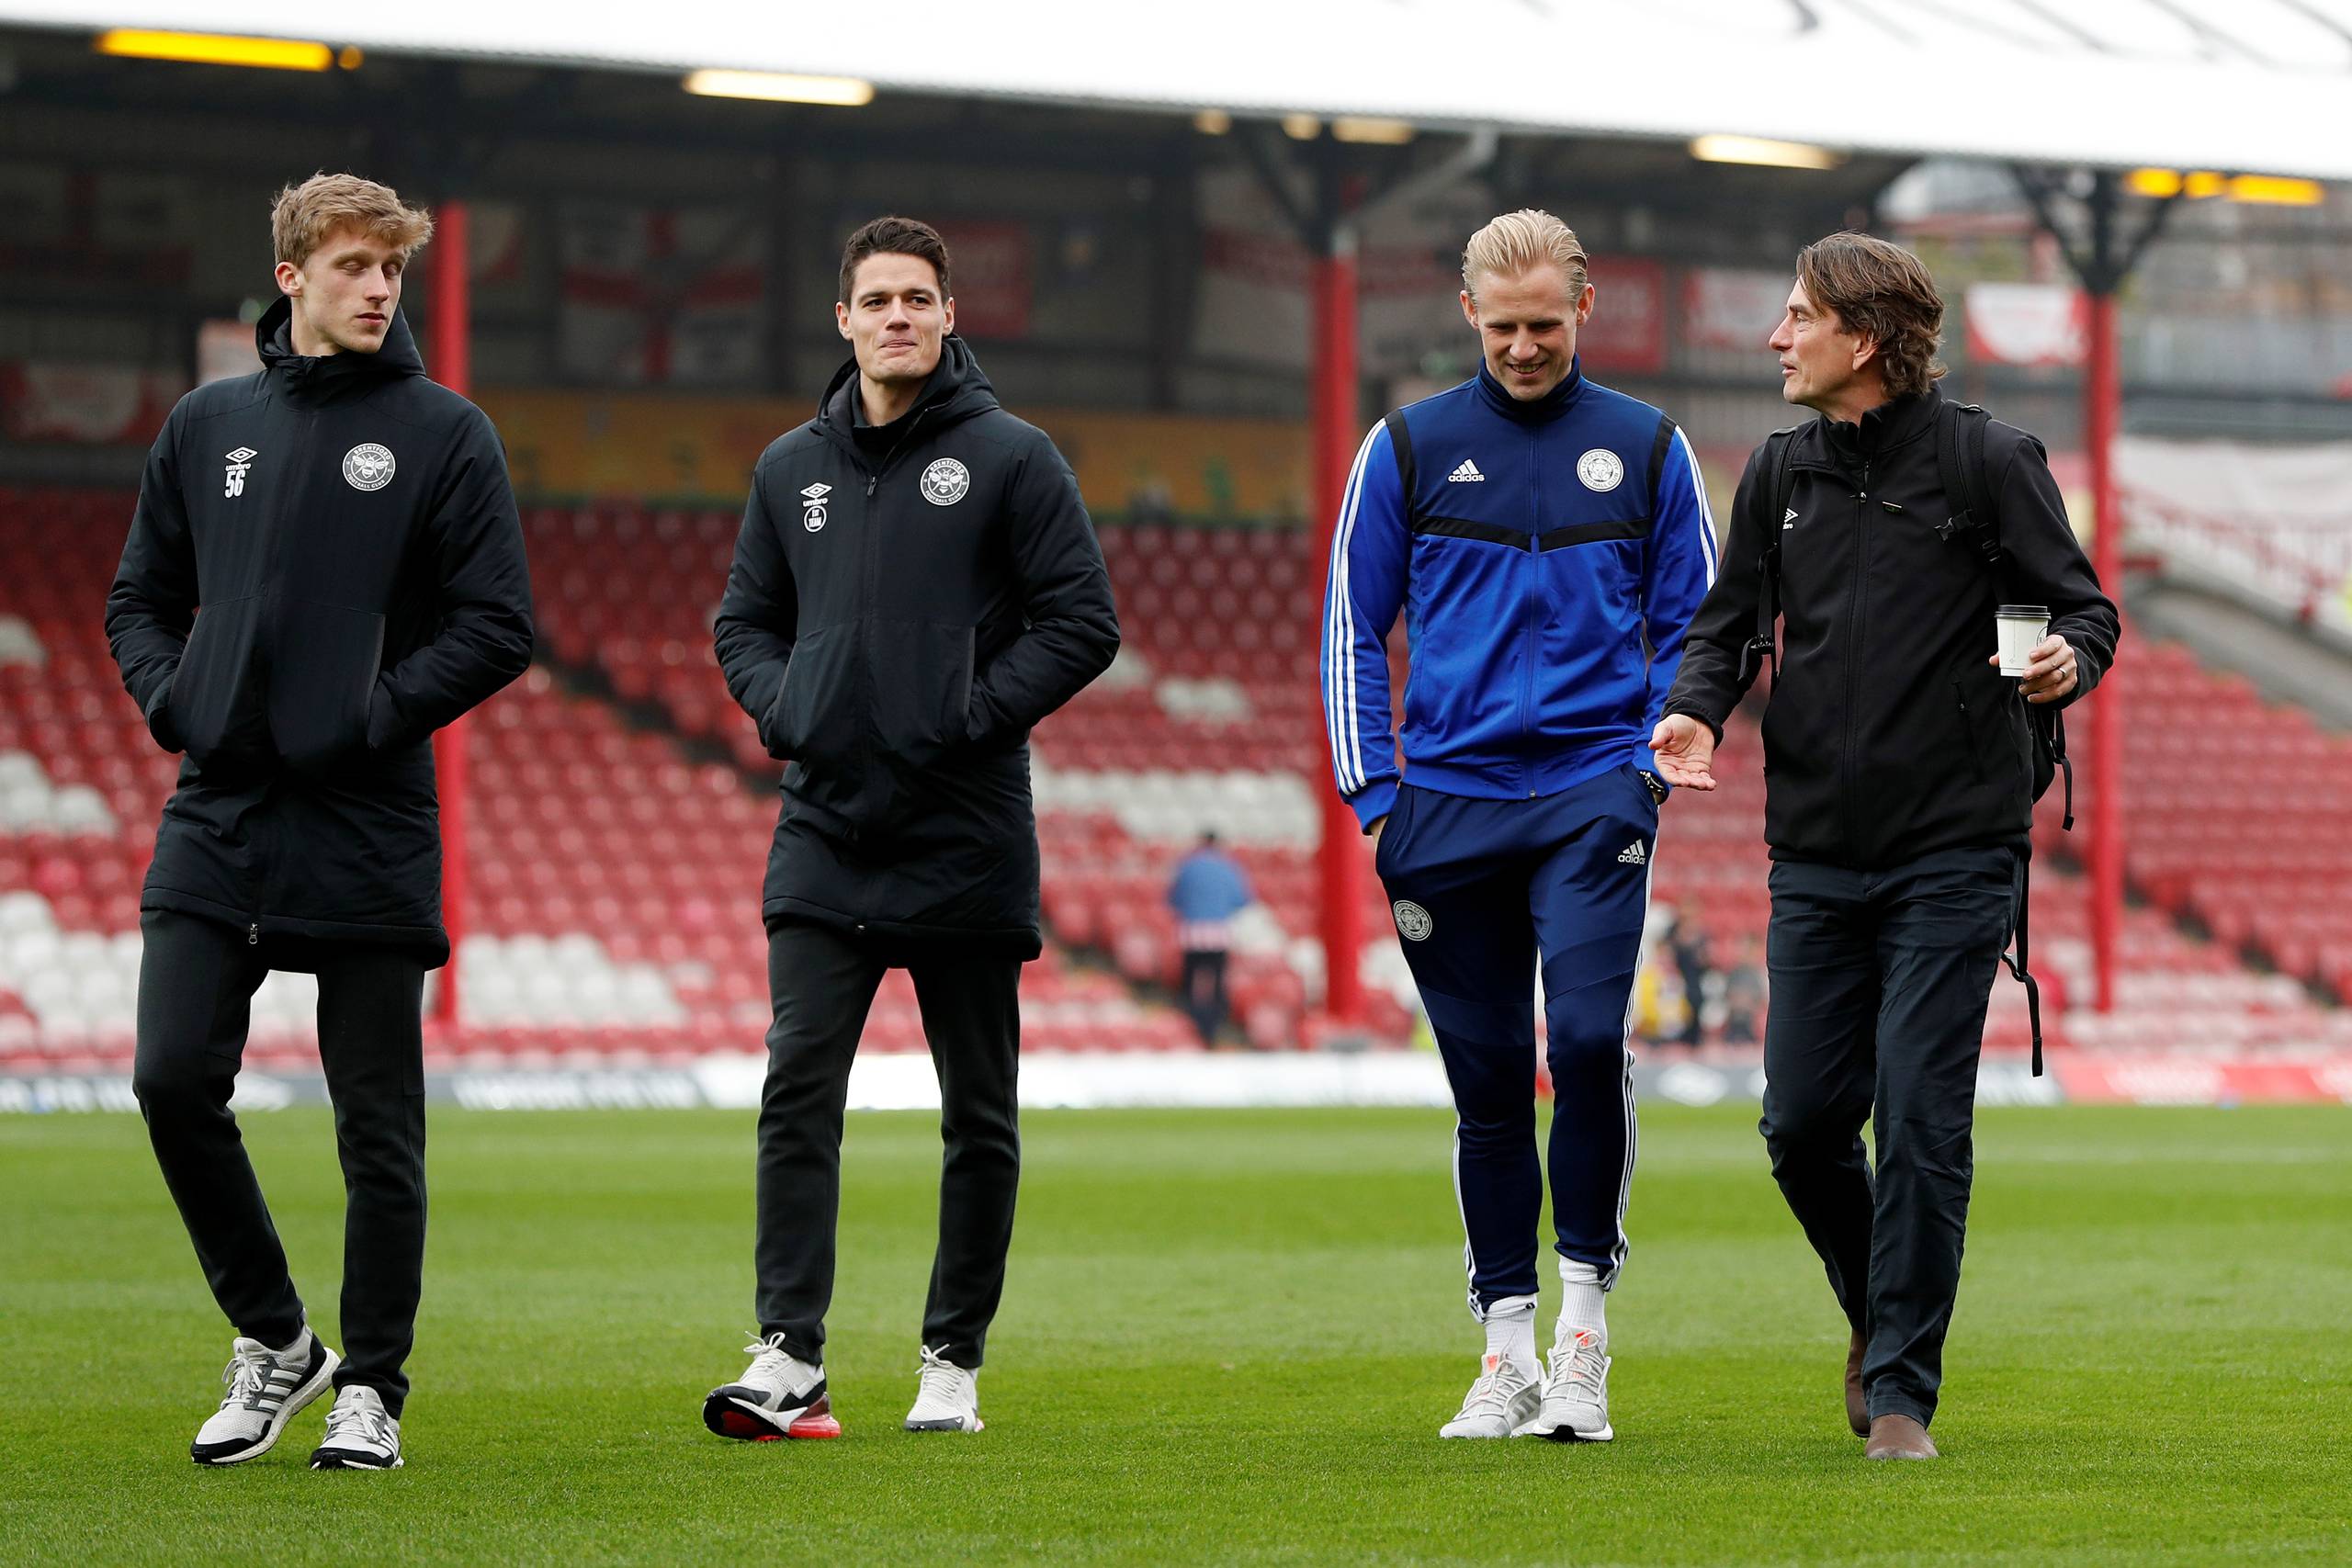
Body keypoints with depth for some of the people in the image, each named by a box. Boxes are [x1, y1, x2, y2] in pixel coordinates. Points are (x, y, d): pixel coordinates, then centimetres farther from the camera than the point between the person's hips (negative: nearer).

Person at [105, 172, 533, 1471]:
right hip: (215, 823, 3)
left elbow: (497, 627, -3)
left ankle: (372, 1388, 13)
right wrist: (174, 699, 0)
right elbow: (140, 598, 19)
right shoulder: (207, 425, 12)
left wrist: (374, 717, -12)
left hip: (369, 830, -3)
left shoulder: (444, 434, 1)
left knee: (377, 1127, 1)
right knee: (175, 1080, -6)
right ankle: (271, 1340, 13)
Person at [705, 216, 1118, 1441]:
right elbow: (744, 619, 20)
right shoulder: (792, 468, 11)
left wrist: (977, 714, -13)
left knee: (979, 1115, 5)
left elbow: (1081, 623, -3)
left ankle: (954, 1360, 16)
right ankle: (791, 1361, -14)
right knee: (798, 1090, -10)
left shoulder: (1011, 459, -1)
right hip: (825, 835, 2)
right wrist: (781, 707, 1)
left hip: (966, 836, -2)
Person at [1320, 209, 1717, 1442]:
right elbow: (1353, 626, 10)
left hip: (1593, 796, -1)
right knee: (1487, 1081, 4)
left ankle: (1584, 1319, -8)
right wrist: (1373, 793, 2)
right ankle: (1506, 1350, 11)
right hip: (1449, 806, 1)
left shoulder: (1647, 449, 8)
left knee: (1588, 1033, -19)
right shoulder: (1408, 449, 8)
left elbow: (1691, 623, 13)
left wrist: (1656, 760, -1)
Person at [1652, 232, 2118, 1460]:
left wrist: (2068, 660, -24)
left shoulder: (1987, 462, -4)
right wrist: (1696, 707, -5)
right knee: (1803, 1122, 4)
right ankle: (1879, 1311, 31)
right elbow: (1730, 618, 15)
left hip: (1955, 855, -5)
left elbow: (2084, 607, -2)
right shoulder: (1780, 472, 9)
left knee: (1920, 1121, -8)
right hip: (1815, 854, 5)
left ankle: (1901, 1392, 1)